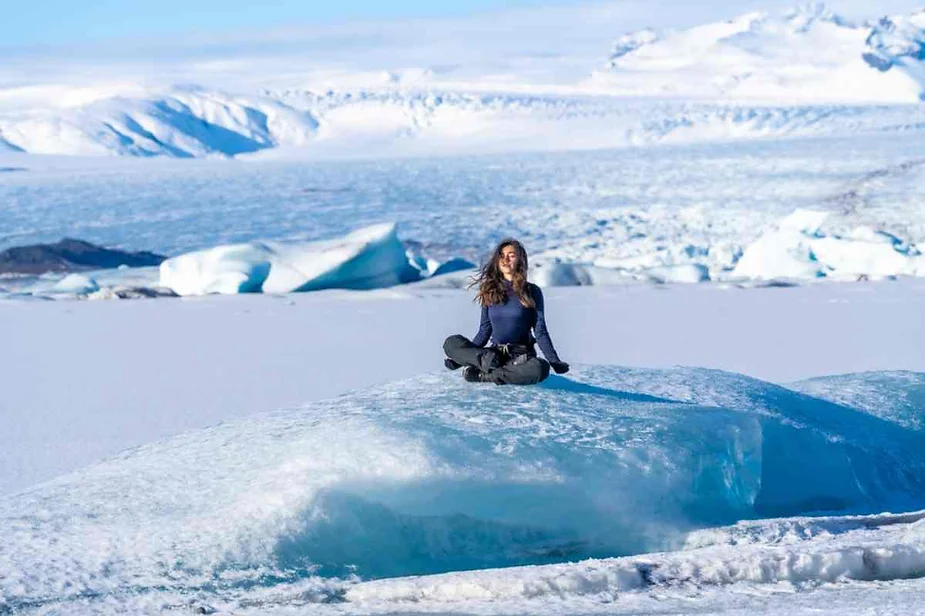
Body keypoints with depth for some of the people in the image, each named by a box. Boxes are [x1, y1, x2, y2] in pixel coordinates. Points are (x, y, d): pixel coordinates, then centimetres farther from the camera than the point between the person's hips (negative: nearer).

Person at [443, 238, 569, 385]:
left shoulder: (532, 292, 2)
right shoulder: (490, 291, 10)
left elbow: (540, 331, 0)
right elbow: (484, 330, 14)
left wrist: (555, 361, -10)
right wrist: (459, 358, 9)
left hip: (522, 355, -3)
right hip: (495, 352, 3)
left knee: (540, 368, -39)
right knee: (451, 343, -17)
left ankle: (483, 375, -30)